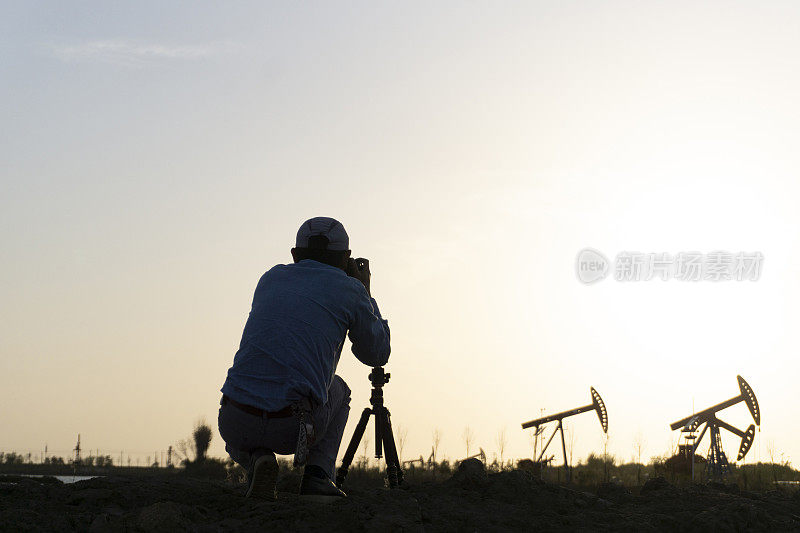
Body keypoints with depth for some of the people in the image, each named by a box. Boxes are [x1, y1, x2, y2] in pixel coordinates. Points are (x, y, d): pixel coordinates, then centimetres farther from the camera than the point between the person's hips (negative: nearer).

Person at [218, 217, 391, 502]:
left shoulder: (271, 278, 18)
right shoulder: (349, 289, 7)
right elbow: (376, 355, 21)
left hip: (236, 422, 2)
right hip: (293, 429, -2)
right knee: (338, 389, 33)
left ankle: (256, 458, 5)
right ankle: (317, 474, 12)